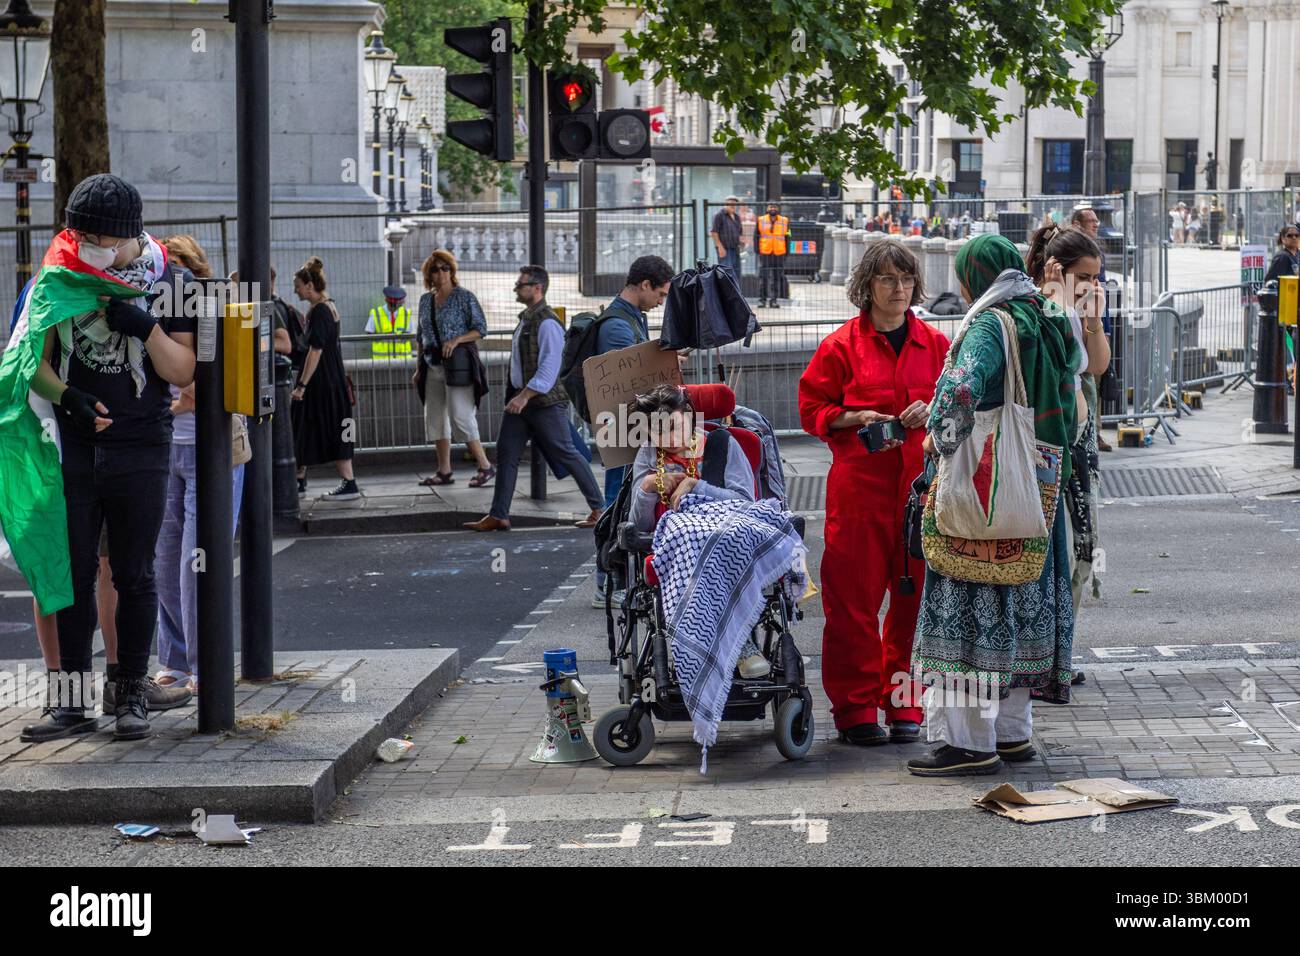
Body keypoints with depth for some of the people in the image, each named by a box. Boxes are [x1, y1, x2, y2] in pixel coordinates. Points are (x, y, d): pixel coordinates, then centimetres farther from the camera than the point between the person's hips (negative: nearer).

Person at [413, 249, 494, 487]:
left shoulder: (465, 297, -5)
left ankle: (486, 467, -6)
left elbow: (481, 329, -7)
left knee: (461, 417, -13)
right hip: (433, 367, 7)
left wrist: (456, 340, -21)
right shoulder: (426, 300, 13)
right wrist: (419, 369, 16)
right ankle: (444, 472, 13)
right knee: (435, 418, 6)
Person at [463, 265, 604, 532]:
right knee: (506, 453, 4)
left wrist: (525, 396, -27)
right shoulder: (525, 319, 15)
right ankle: (498, 516, 5)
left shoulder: (547, 323, -16)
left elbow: (549, 367, -23)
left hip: (545, 401, -9)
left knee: (565, 454, -3)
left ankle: (598, 507, 7)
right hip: (520, 399, 9)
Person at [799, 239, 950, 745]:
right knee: (854, 595, -3)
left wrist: (932, 412, -3)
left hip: (921, 483, 3)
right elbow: (813, 409, 5)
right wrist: (857, 418, -11)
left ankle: (904, 703, 14)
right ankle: (855, 707, 5)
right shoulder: (841, 345, 3)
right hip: (859, 483, -2)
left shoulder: (935, 343, 11)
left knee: (914, 595, 3)